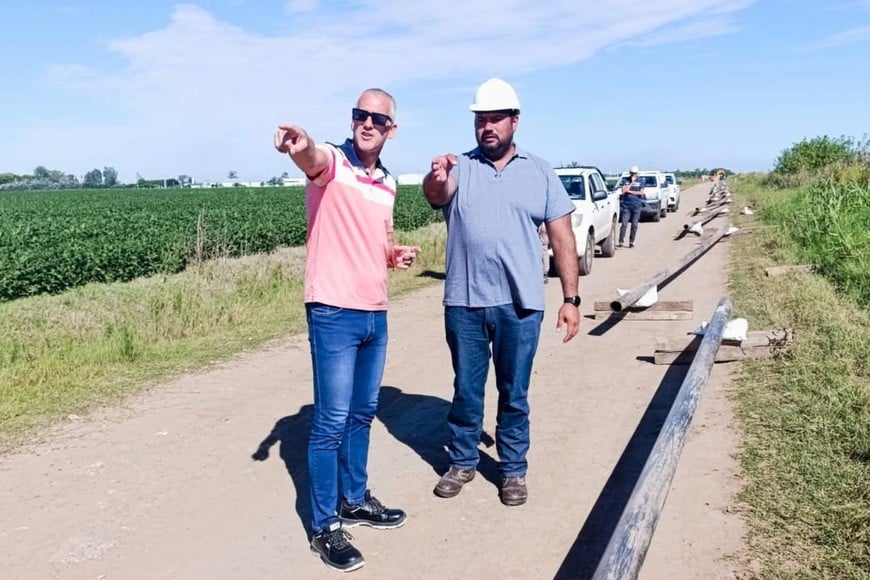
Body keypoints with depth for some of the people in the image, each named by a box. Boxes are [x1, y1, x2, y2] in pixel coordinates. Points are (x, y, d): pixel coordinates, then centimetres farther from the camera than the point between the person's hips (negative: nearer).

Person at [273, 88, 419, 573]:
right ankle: (325, 527, 13)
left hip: (376, 314, 7)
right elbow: (313, 158, -33)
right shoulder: (331, 162, -8)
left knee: (363, 413, 18)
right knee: (332, 422, -1)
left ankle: (356, 500, 36)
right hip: (334, 313, -7)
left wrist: (397, 255, 5)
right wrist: (300, 146, -57)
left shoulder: (388, 183, 13)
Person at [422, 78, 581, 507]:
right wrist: (436, 178, -45)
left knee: (514, 393, 11)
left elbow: (562, 239, 3)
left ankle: (513, 469, 27)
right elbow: (435, 195, -20)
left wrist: (571, 299, -2)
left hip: (519, 305, 0)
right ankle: (462, 462, 31)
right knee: (466, 389, 14)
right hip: (464, 303, 1)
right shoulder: (459, 168, 2)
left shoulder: (540, 172, 4)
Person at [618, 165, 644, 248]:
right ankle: (621, 242, -5)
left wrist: (630, 191, -8)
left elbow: (641, 192, -5)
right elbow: (623, 191, -10)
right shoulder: (626, 181, 5)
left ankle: (631, 242, 12)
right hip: (626, 205, -1)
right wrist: (631, 183, -11)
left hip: (636, 206, 1)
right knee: (624, 224, -7)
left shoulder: (640, 181, 6)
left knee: (634, 225, 3)